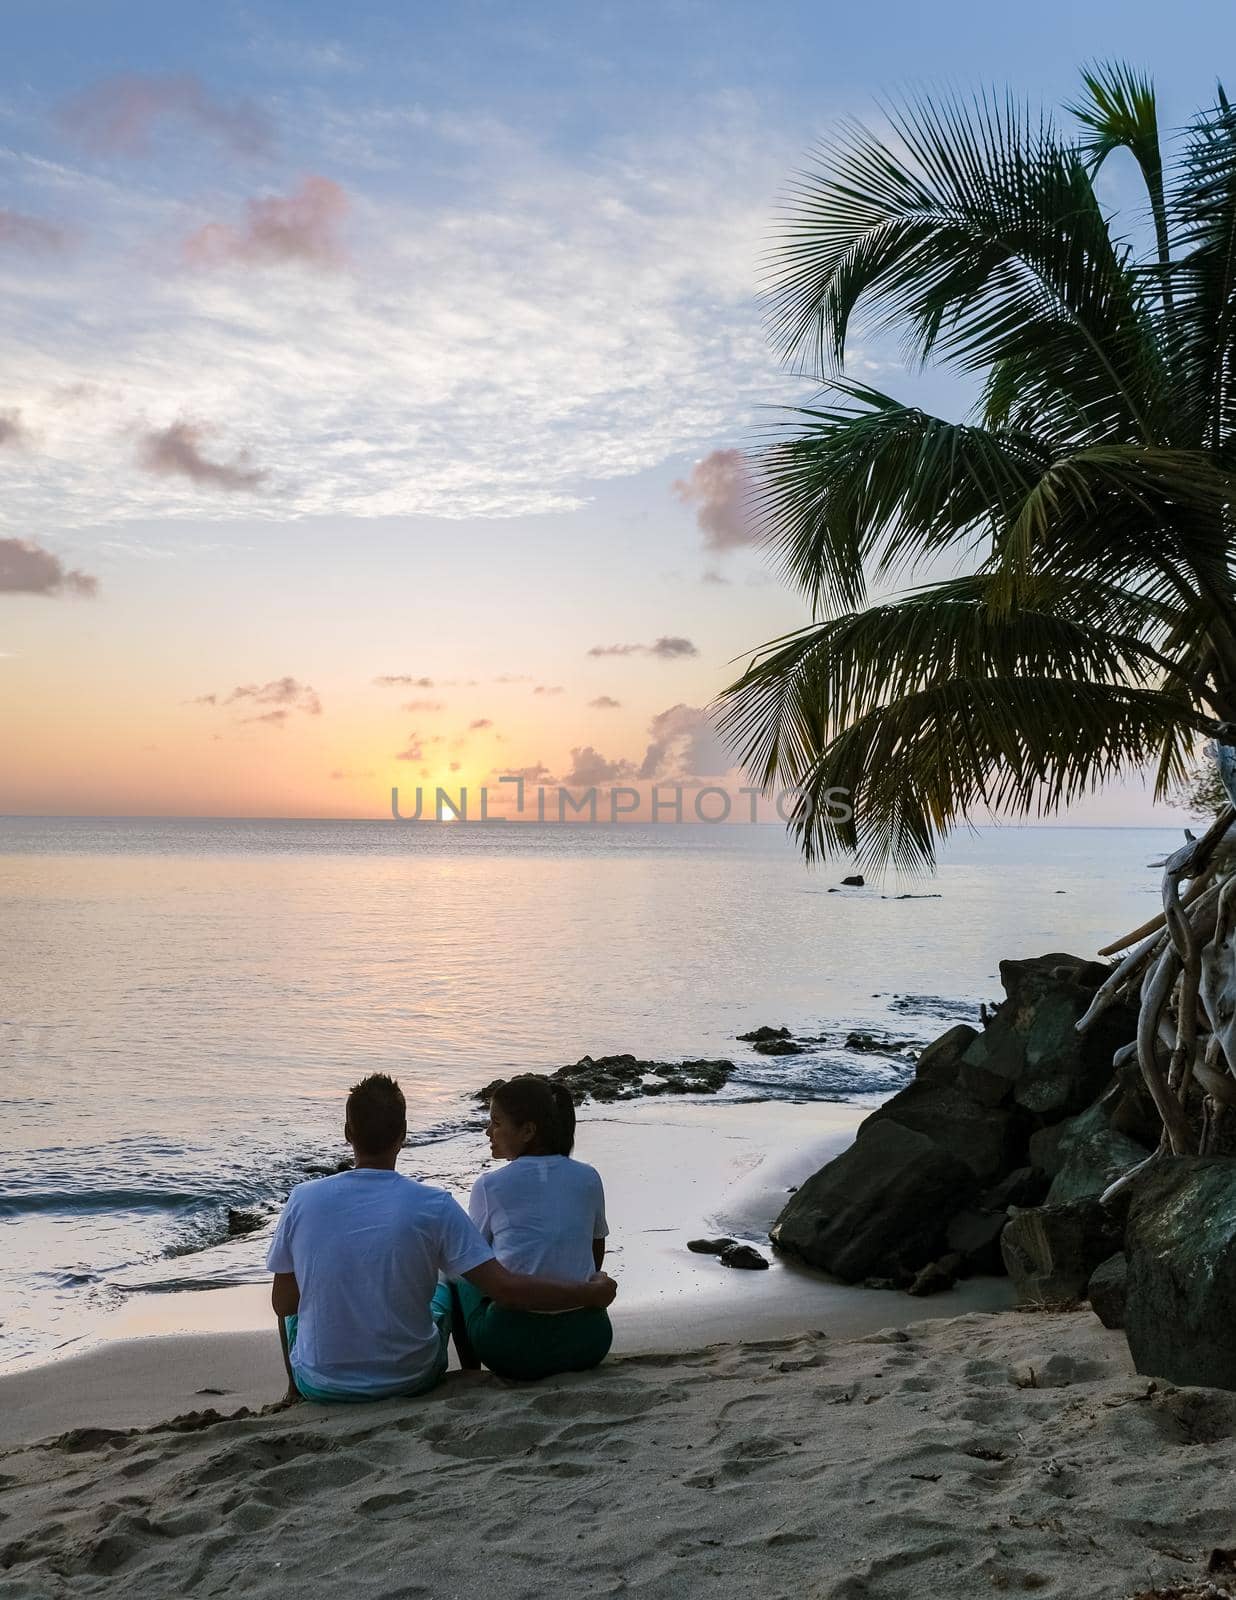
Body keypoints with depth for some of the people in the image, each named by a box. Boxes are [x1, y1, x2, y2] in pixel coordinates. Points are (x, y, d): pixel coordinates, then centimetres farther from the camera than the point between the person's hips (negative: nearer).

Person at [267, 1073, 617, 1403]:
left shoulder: (302, 1200, -13)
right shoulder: (434, 1206, -17)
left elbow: (283, 1303, -3)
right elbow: (505, 1288, -20)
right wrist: (591, 1293, -7)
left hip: (320, 1384, 1)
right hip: (410, 1381, 0)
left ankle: (296, 1393, 50)